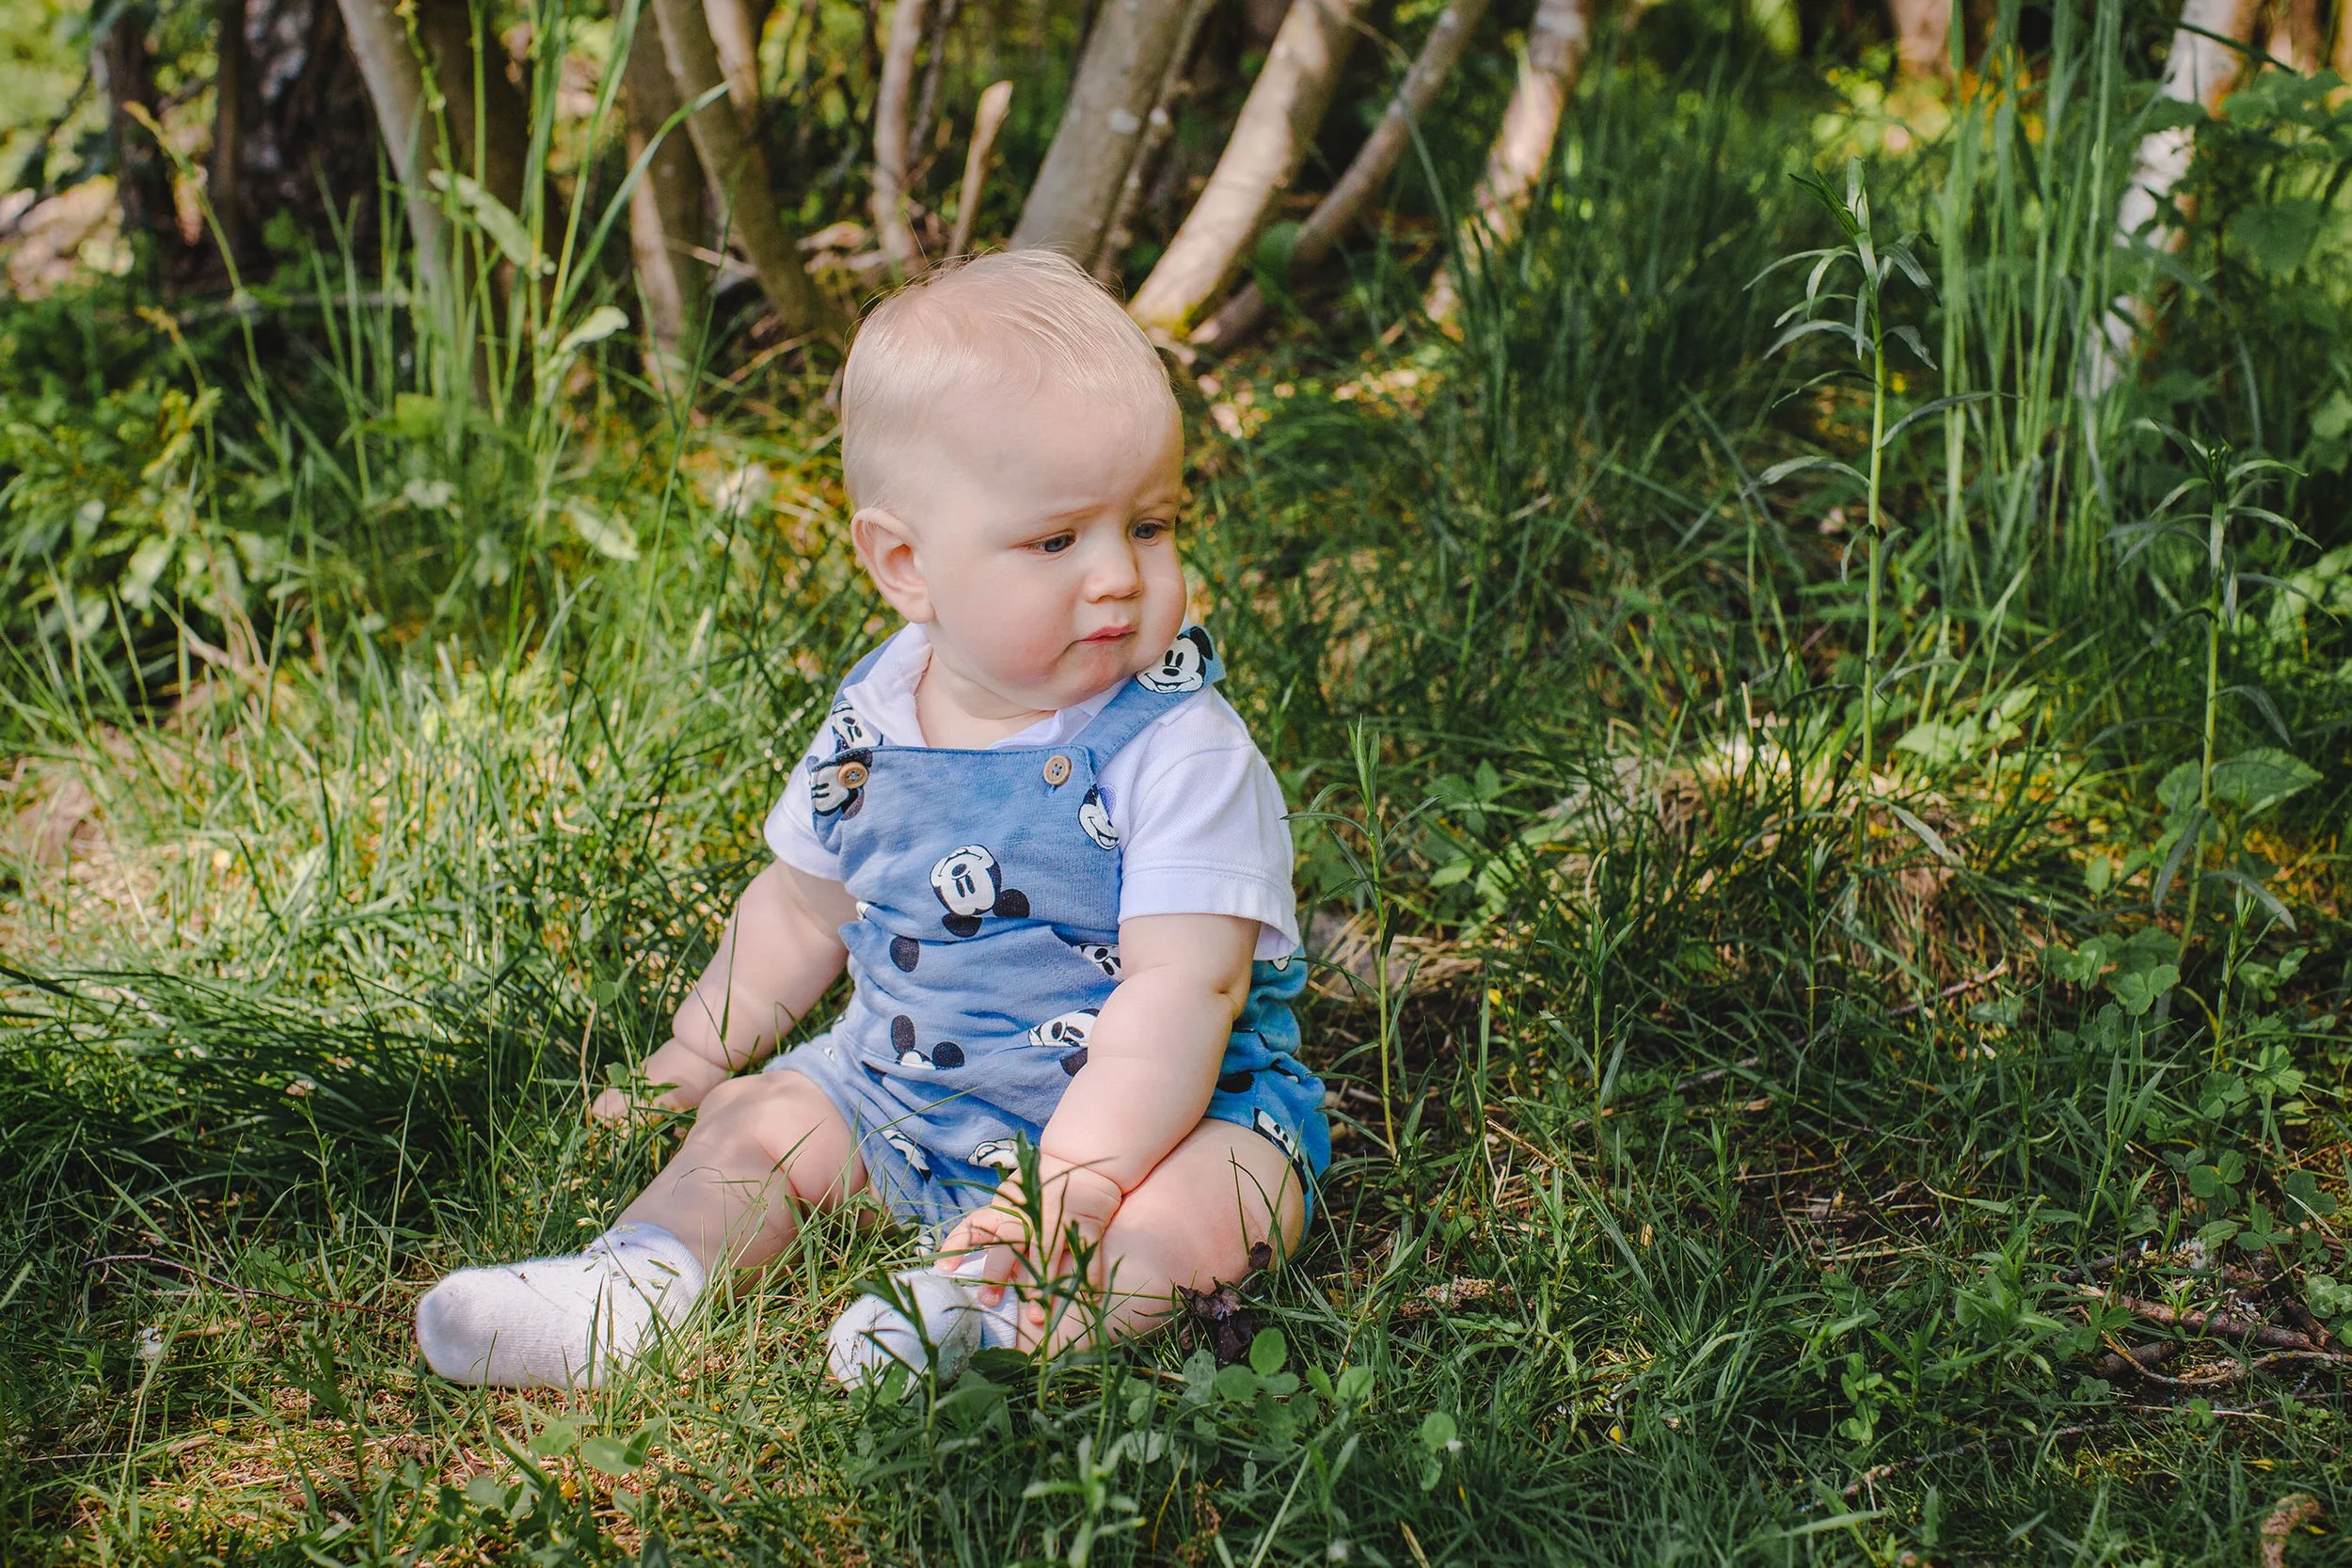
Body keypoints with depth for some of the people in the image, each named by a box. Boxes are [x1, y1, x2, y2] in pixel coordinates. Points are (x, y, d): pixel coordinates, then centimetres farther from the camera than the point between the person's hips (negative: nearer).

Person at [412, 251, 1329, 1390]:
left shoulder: (1180, 752, -20)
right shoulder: (875, 722, -3)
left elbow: (1181, 991, -27)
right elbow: (802, 909, 15)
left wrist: (1076, 1182, -37)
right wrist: (693, 1059, 15)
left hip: (1158, 1112, -6)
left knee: (1212, 1206, -32)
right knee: (760, 1120, 0)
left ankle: (982, 1313, -43)